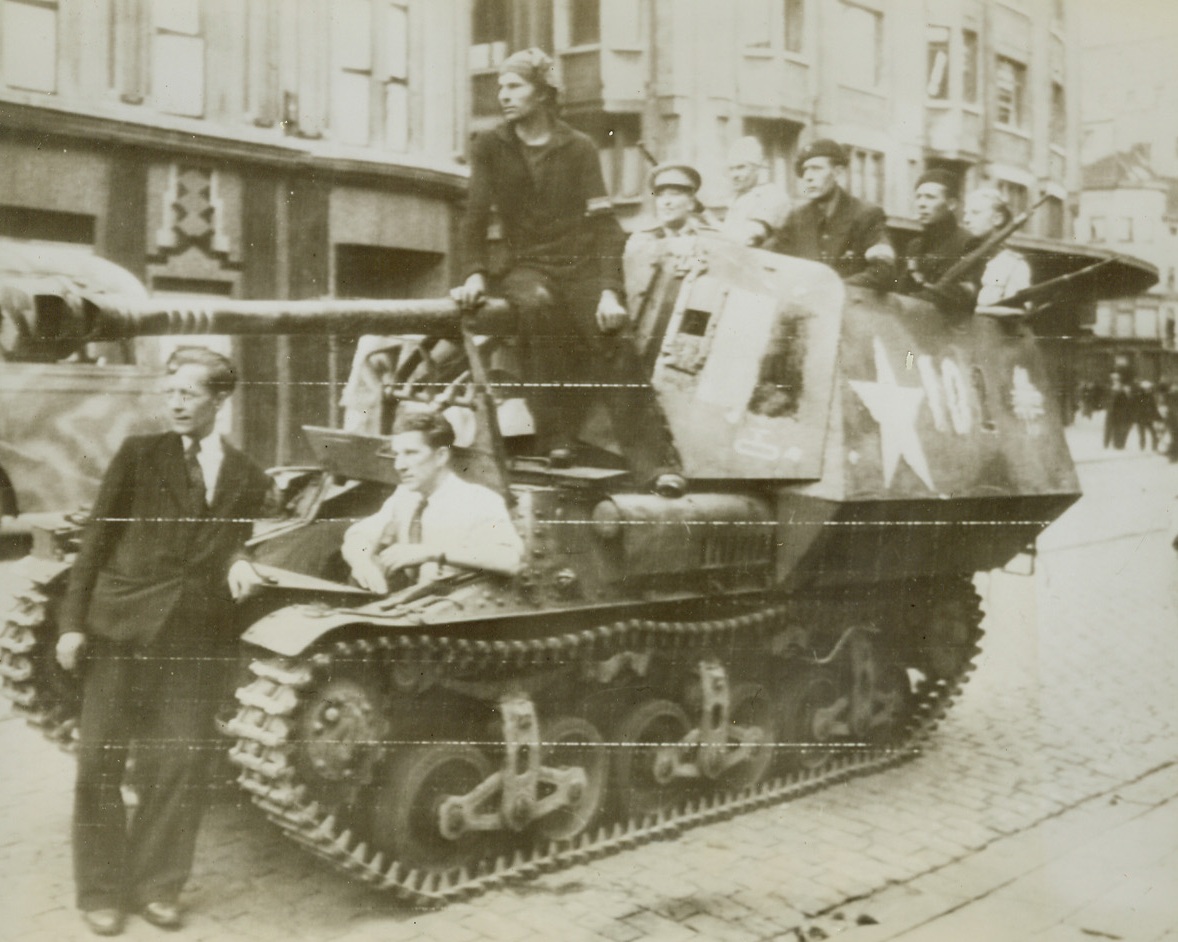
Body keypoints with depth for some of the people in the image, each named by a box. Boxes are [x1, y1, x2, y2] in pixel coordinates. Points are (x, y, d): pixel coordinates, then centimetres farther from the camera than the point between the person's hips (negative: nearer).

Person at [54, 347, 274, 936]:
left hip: (198, 638, 2)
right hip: (121, 628, -1)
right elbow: (96, 539, 0)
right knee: (100, 762, 6)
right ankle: (100, 892, 21)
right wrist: (73, 621, -4)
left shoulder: (249, 480, 7)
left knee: (182, 766, 6)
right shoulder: (139, 456, 1)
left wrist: (240, 567, -9)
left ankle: (156, 886, 24)